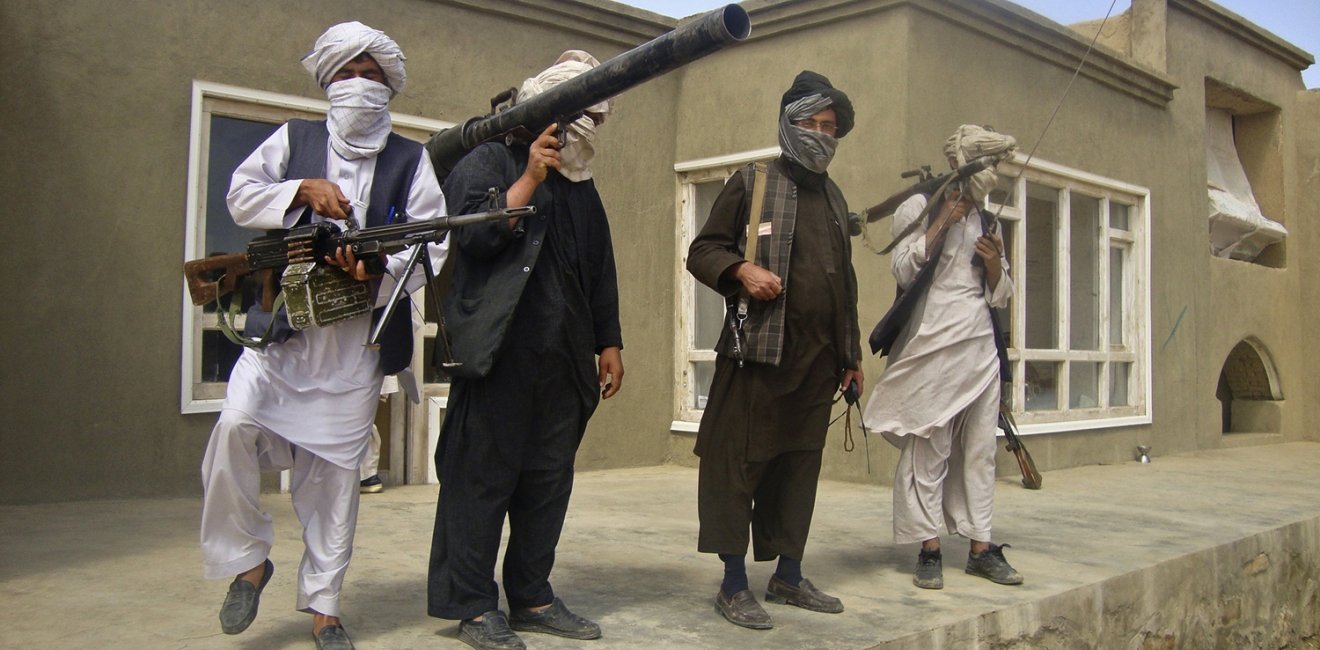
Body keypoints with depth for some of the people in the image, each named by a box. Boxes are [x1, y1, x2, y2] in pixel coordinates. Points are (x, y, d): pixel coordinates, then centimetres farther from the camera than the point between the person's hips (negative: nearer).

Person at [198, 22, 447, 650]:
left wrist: (378, 268, -18)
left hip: (360, 334, 0)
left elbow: (432, 242, 1)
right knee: (237, 424, -19)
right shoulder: (294, 139, 15)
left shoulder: (409, 159, 11)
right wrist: (305, 189, -10)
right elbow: (241, 194, 6)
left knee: (335, 467, 2)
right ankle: (249, 559, 5)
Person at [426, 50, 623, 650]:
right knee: (484, 477, -1)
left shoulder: (580, 186, 20)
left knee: (549, 481, 9)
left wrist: (609, 342, 17)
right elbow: (474, 233, -16)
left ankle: (531, 597, 21)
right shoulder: (488, 162, 1)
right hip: (499, 353, -7)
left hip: (562, 360, 7)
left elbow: (600, 270, 22)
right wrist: (530, 179, -15)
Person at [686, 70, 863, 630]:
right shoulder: (752, 183, 3)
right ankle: (734, 585, 7)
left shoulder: (834, 199, 21)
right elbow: (702, 251, 1)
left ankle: (788, 576, 22)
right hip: (759, 352, -6)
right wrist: (742, 270, -20)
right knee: (740, 463, -3)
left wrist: (851, 353, 22)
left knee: (800, 467, 10)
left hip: (818, 359, 6)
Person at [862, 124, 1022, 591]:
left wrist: (995, 265, -1)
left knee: (980, 448, 5)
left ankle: (980, 547, 12)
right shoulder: (920, 207, 4)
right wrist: (942, 223, -10)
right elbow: (904, 270, -9)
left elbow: (1001, 296, 19)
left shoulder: (986, 222, 20)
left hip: (980, 346, 6)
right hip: (931, 343, -5)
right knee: (928, 448, -5)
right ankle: (929, 550, 2)